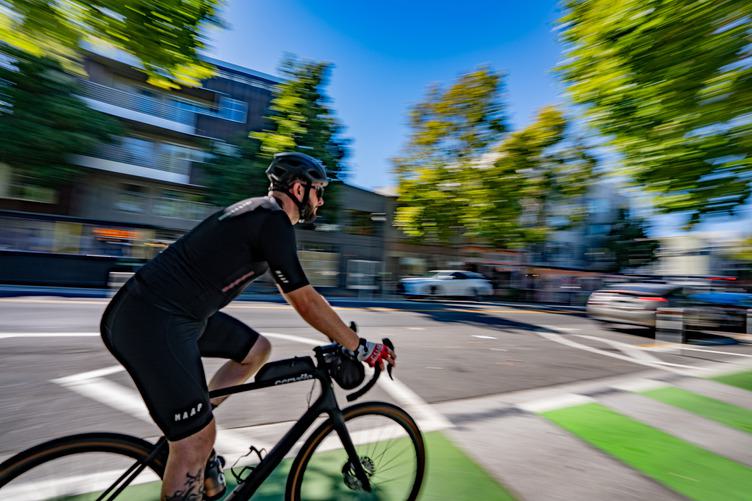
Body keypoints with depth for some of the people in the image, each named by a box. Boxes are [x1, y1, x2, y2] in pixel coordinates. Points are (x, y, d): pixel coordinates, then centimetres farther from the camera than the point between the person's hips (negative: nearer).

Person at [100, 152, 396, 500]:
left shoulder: (260, 213, 13)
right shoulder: (273, 221, -17)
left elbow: (296, 293, 18)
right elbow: (305, 302, -17)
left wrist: (340, 333, 21)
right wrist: (360, 348, -7)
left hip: (180, 312, 10)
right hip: (151, 321, -10)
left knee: (257, 349, 17)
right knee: (198, 440, -4)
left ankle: (193, 427, 21)